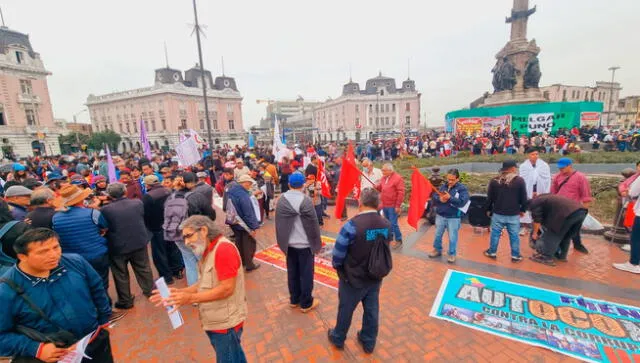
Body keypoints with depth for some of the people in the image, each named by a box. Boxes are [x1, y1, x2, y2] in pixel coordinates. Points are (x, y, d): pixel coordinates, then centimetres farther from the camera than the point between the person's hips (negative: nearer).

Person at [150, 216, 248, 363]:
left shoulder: (224, 248, -24)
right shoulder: (207, 251, 9)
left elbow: (227, 288, -26)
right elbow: (204, 284, 11)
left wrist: (191, 298, -23)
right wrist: (178, 292, -2)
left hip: (225, 323, -9)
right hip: (216, 321, 9)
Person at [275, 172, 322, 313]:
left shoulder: (281, 200, -2)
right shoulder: (306, 200, -19)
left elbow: (278, 222, 5)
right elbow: (313, 223, -15)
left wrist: (282, 240, 15)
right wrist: (316, 242, -3)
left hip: (289, 243, 5)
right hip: (305, 243, -5)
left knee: (292, 272, 18)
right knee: (306, 273, 9)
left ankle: (294, 299, 33)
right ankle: (306, 303, 22)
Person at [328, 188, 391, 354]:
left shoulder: (352, 225, -30)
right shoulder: (387, 225, -11)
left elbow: (338, 253, -20)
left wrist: (337, 266, 1)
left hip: (353, 278, -4)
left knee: (345, 309, 19)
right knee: (372, 310, 23)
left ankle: (338, 338, 44)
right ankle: (369, 342, 45)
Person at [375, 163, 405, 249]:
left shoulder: (397, 178, -14)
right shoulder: (384, 178, 8)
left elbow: (401, 193, -16)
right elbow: (380, 188, 19)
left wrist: (398, 206, -18)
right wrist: (376, 187, -6)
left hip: (393, 206, -7)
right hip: (384, 205, 7)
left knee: (393, 224, -5)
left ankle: (399, 241, 10)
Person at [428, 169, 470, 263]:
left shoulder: (462, 188, -9)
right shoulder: (443, 186, 3)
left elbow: (462, 202, -21)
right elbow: (434, 196, 0)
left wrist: (450, 198, -26)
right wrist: (439, 199, -19)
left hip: (454, 218, -4)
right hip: (440, 216, 4)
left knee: (452, 237, 9)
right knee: (438, 235, 17)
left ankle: (452, 254, 28)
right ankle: (437, 250, 36)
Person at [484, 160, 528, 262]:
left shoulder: (494, 181, -3)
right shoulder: (520, 181, -7)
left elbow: (489, 197, 3)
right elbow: (524, 198, -1)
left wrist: (488, 209, 15)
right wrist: (523, 210, 13)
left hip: (498, 213, 1)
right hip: (514, 214, -1)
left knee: (495, 233, 11)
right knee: (514, 235, 10)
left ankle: (492, 252, 21)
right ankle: (515, 255, 20)